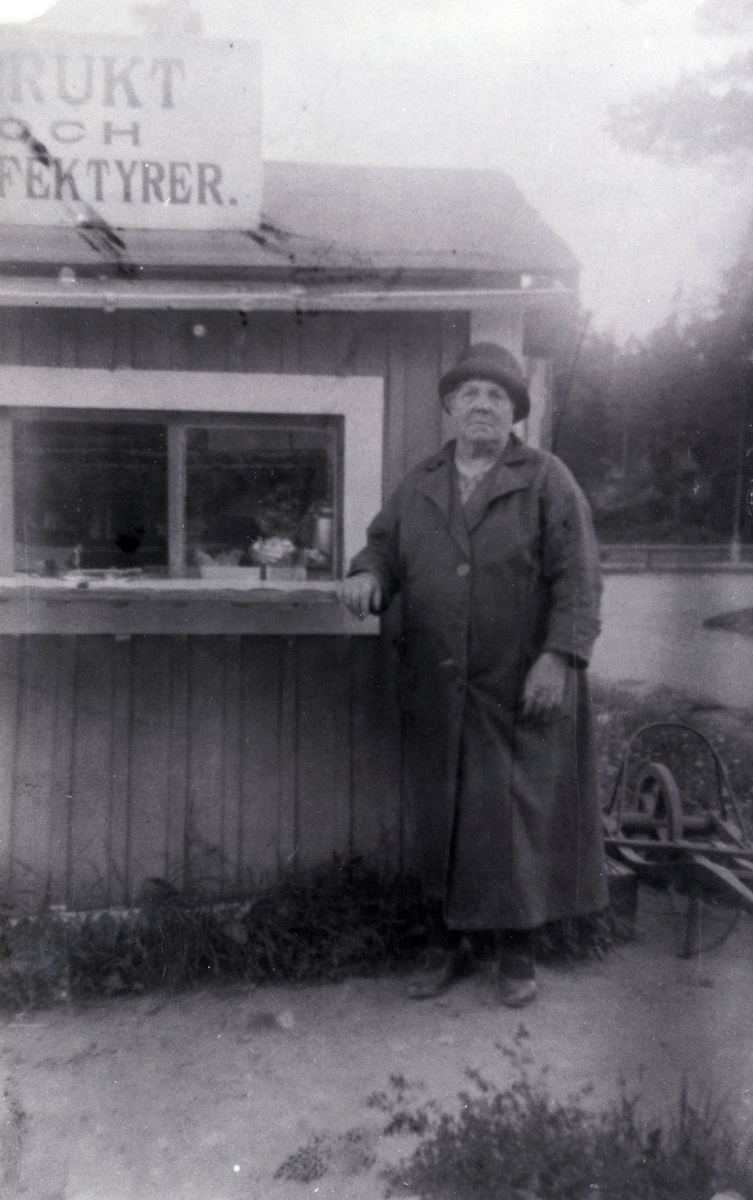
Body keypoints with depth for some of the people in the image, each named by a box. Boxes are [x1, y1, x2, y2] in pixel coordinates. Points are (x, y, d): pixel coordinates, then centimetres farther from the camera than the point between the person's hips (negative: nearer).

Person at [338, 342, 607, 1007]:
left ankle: (517, 953, 19)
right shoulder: (419, 485, 13)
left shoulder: (547, 480, 0)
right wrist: (368, 575, -8)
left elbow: (578, 578, -5)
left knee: (516, 814, 2)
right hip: (436, 685, 4)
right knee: (443, 814, 8)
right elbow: (385, 546, 16)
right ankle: (455, 941, 24)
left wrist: (559, 656, -16)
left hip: (520, 686, -3)